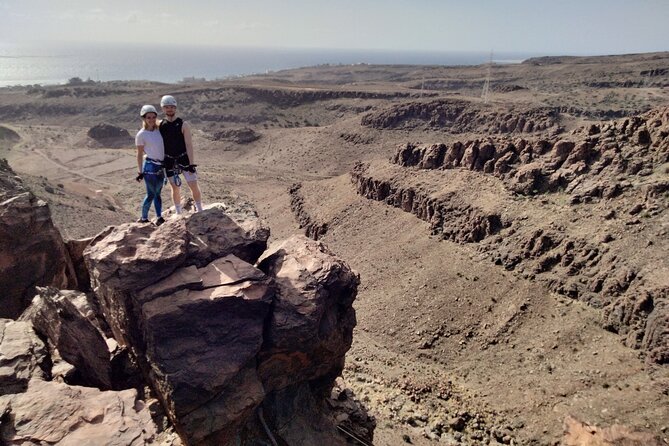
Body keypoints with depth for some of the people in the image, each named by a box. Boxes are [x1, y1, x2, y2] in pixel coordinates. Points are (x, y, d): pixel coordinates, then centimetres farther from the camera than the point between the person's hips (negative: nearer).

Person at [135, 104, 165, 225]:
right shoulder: (141, 134, -7)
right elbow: (139, 154, -3)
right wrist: (140, 172, -4)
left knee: (157, 193, 8)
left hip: (161, 166, 5)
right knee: (151, 194, -1)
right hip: (150, 166, -5)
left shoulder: (159, 129, 6)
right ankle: (144, 218, 13)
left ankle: (159, 217, 10)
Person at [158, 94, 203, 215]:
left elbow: (189, 145, -11)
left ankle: (199, 210, 7)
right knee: (175, 189, 8)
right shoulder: (160, 125, 2)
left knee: (194, 186, -6)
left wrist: (191, 164, -16)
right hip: (169, 161, 2)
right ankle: (178, 213, 21)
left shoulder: (183, 124, -7)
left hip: (184, 159, -2)